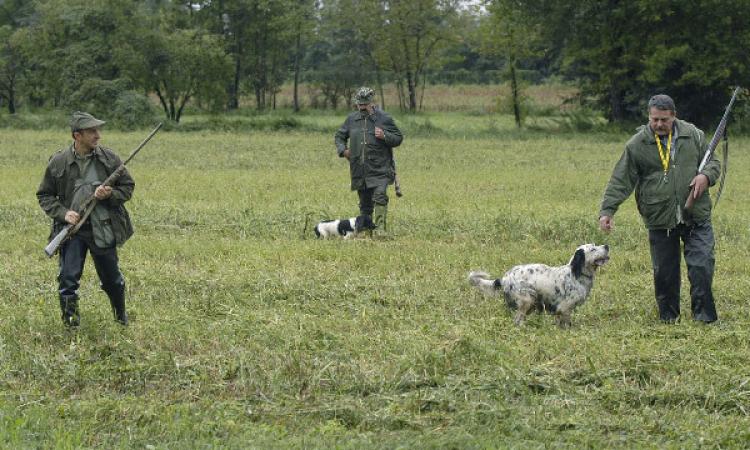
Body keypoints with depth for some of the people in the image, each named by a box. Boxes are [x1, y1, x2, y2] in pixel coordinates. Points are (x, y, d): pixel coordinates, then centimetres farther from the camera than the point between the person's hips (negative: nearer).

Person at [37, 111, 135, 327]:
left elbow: (128, 187, 6)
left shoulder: (109, 158, -2)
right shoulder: (58, 162, -5)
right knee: (68, 279, -8)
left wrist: (110, 194, -14)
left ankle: (121, 316, 37)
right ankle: (71, 325, 6)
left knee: (112, 280, 12)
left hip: (103, 229, 1)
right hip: (72, 229, -1)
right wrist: (63, 213, -12)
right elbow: (44, 195, 4)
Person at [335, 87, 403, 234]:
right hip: (360, 171, 4)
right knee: (365, 204, 12)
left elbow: (398, 138, 4)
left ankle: (380, 229, -25)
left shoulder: (384, 119, 0)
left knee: (380, 196, -22)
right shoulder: (352, 119, 10)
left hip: (380, 170, -4)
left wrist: (384, 136, -15)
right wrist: (342, 150, 4)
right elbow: (340, 136, 23)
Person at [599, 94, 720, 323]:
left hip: (696, 217, 1)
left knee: (702, 268, -6)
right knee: (664, 273, 6)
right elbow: (620, 181, -1)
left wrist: (706, 176, -8)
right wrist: (607, 210, -10)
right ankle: (668, 317, 21)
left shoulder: (693, 135, 4)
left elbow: (713, 162, 15)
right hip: (660, 220, 0)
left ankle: (705, 317, 3)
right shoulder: (637, 145, -1)